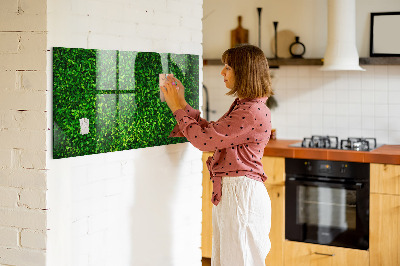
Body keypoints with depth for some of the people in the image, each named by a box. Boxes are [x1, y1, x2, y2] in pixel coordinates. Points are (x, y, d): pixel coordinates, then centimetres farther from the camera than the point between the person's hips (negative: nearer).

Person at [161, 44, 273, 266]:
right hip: (228, 192, 10)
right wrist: (182, 104, 14)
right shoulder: (242, 106, 14)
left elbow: (204, 139, -19)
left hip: (241, 193, -10)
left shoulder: (253, 112, -19)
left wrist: (178, 108, -7)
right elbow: (210, 131, 17)